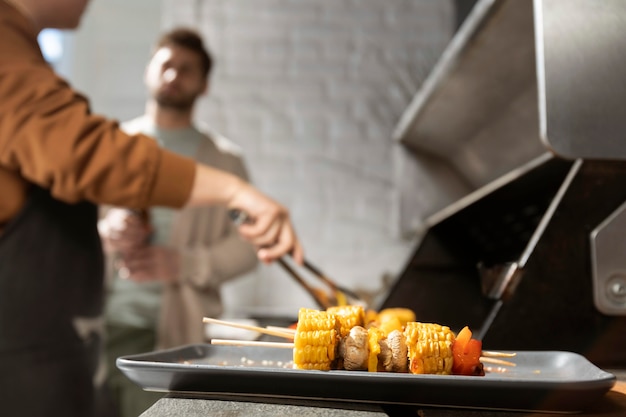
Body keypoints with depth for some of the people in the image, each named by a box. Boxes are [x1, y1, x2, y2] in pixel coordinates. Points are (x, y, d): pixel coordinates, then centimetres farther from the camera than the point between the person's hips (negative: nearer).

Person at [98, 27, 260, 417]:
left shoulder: (224, 159, 11)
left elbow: (249, 242, 2)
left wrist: (185, 264, -14)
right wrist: (104, 234, -10)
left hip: (174, 330, -1)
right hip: (100, 322, 2)